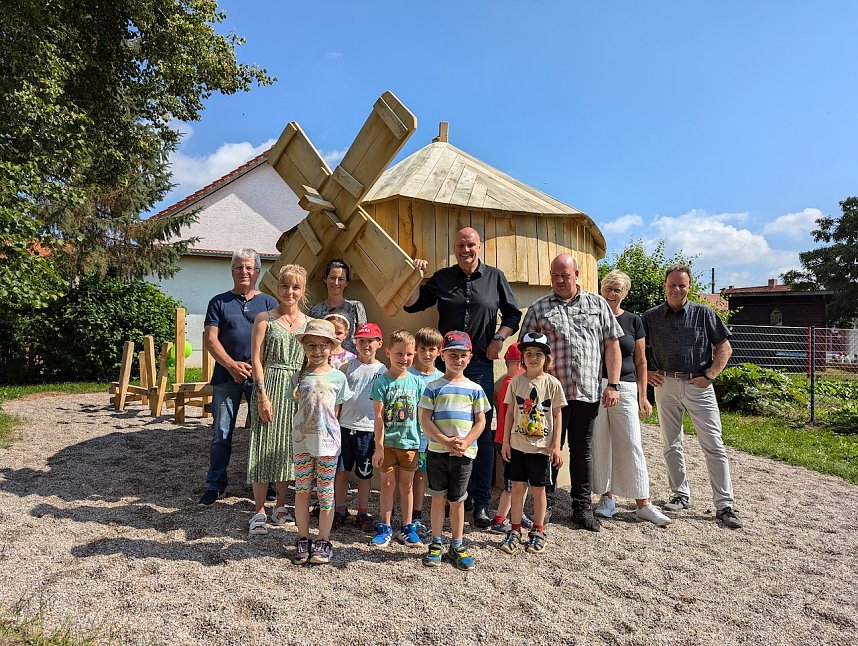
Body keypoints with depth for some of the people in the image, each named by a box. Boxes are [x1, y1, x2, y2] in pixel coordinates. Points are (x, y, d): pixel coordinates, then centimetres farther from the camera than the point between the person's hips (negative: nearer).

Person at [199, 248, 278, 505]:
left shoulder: (268, 302, 8)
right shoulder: (219, 302, 7)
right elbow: (210, 339, 0)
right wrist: (232, 365, -12)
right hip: (226, 376, 0)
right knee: (221, 433, 5)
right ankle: (215, 484, 19)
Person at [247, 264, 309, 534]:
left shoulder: (309, 324, 8)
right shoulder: (265, 318, -1)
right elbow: (256, 359, -5)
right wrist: (262, 395, -12)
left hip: (297, 390, 3)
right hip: (269, 386, -3)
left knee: (287, 446, 11)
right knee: (264, 445, 0)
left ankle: (280, 506, 25)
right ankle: (259, 511, 12)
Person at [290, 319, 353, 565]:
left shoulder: (338, 377, 0)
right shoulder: (300, 376, 4)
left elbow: (335, 412, 4)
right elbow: (299, 404, 7)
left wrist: (327, 432, 0)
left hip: (327, 441, -2)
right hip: (302, 440, 2)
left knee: (325, 491, 6)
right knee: (302, 490, 9)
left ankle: (323, 541, 18)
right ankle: (303, 539, 23)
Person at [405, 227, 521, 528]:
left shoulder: (495, 277, 8)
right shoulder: (441, 278, 9)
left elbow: (513, 314, 13)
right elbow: (411, 305, 10)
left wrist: (499, 338, -2)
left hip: (480, 364, -1)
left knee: (482, 434, 0)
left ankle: (481, 503, 10)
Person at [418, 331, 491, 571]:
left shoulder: (474, 389, 3)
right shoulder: (434, 387, -1)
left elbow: (480, 422, 3)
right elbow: (425, 419, -5)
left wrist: (465, 442, -12)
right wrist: (445, 441, -15)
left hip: (464, 453, 1)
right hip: (437, 451, -1)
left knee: (457, 500, 11)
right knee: (438, 497, 9)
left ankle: (457, 545, 24)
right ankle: (436, 543, 23)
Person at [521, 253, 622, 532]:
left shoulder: (597, 304, 10)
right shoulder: (538, 309, 6)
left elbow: (612, 345, 7)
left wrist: (612, 384, -1)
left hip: (588, 392, 1)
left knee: (582, 451, 12)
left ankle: (582, 507, 24)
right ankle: (546, 504, 22)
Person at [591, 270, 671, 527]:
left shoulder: (633, 321, 8)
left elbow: (640, 362, 9)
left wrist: (643, 396, 4)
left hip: (625, 388, 0)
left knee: (631, 445, -1)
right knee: (599, 445, 3)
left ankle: (643, 504, 7)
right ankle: (607, 497, 17)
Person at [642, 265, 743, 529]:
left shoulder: (703, 314, 3)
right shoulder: (651, 317, 6)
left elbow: (724, 348, 4)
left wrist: (709, 376, -7)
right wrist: (645, 373, 1)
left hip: (698, 385, -2)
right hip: (665, 385, 2)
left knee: (714, 445, -2)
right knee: (671, 445, 10)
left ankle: (724, 505, 6)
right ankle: (680, 495, 25)